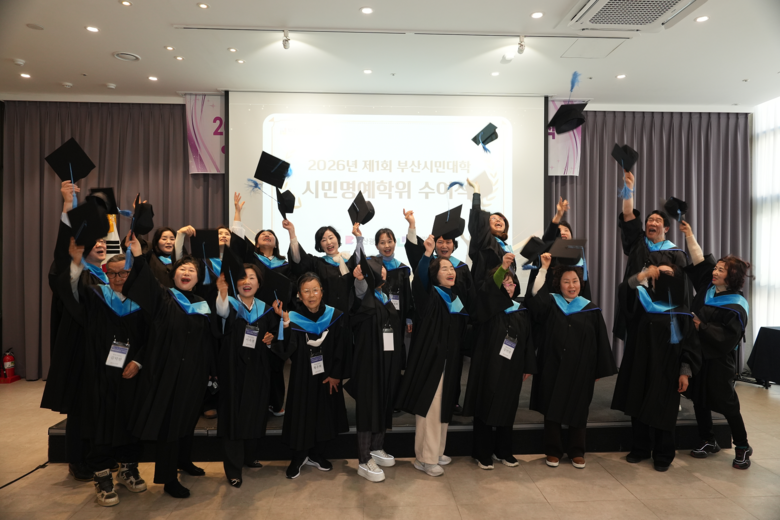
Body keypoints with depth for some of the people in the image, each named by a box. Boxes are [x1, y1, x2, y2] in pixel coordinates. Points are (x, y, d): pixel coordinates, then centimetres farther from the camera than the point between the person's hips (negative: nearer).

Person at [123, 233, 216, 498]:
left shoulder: (202, 305, 6)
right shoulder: (162, 298, -5)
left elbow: (208, 342, 8)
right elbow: (146, 282, -26)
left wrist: (210, 369, 5)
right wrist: (138, 255, -42)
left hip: (193, 372, 5)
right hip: (167, 370, -5)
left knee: (188, 418, 19)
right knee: (168, 421, 2)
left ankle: (184, 460, 41)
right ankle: (168, 478, 15)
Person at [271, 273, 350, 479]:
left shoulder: (336, 317, -8)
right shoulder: (293, 318, -12)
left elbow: (342, 349, -4)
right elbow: (286, 351, -23)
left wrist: (336, 375, -9)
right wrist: (285, 322, -32)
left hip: (328, 377, 2)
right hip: (301, 377, -1)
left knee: (325, 415, 12)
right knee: (301, 415, 6)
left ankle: (317, 454, 33)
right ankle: (299, 457, 28)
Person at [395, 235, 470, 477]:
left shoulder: (457, 297, 11)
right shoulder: (429, 296, -8)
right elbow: (418, 281, -29)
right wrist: (428, 253, -38)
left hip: (450, 362, 7)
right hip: (430, 360, -7)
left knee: (443, 408, 15)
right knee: (429, 408, -3)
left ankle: (436, 452, 29)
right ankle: (425, 458, 9)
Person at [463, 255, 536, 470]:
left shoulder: (521, 309, 9)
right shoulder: (489, 306, -5)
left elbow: (527, 339, 12)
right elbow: (488, 290, -28)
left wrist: (528, 366, 9)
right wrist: (502, 267, -41)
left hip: (512, 368, 4)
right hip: (488, 366, -4)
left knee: (507, 409, 13)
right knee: (486, 407, 3)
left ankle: (503, 451, 29)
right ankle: (483, 453, 16)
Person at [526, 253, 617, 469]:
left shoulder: (591, 309, 1)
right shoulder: (550, 304, 1)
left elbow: (600, 342, 3)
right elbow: (534, 295, -20)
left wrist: (599, 371, 2)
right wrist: (543, 268, -22)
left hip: (580, 369, 0)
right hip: (553, 367, 0)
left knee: (577, 410, 11)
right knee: (552, 408, 7)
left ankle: (577, 452, 27)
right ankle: (553, 451, 21)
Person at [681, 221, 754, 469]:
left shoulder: (736, 306, -15)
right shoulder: (707, 287, 2)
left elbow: (728, 338, -20)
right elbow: (699, 261, 3)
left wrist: (701, 326, -21)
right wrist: (689, 235, 0)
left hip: (719, 361, -6)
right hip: (698, 354, 6)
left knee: (726, 402, 3)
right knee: (699, 400, 13)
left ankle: (742, 448, 22)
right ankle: (708, 441, 28)